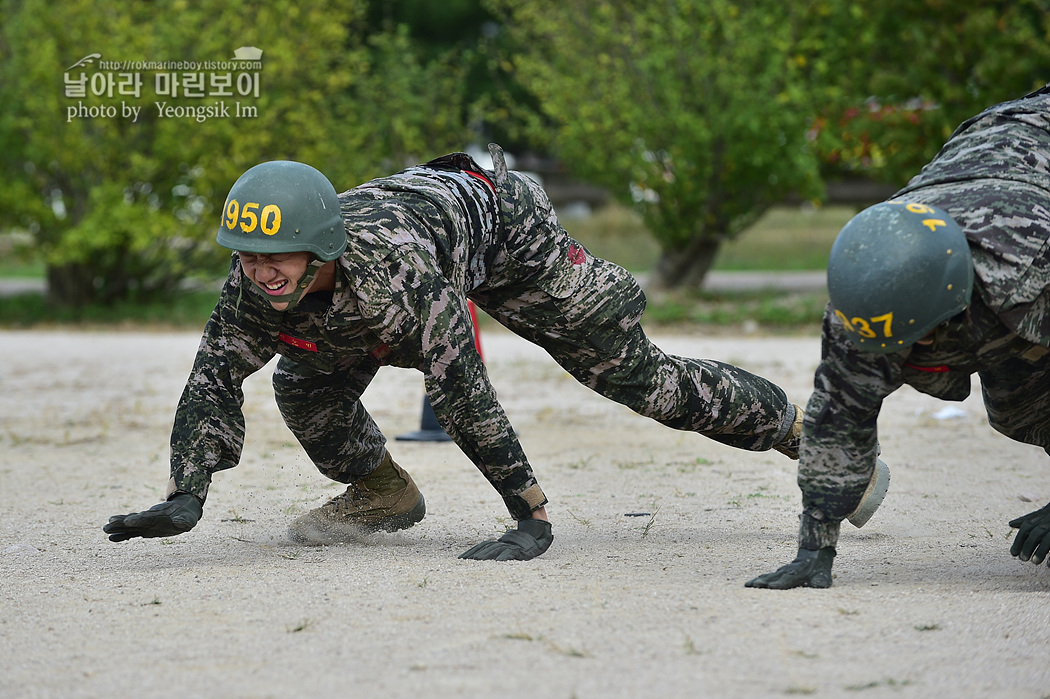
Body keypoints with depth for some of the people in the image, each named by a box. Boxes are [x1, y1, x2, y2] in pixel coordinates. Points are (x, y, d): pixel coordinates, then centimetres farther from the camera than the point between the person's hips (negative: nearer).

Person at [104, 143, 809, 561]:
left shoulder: (390, 267, -46)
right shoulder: (255, 281, -29)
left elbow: (461, 390, -45)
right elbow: (214, 380, -20)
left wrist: (532, 518, -43)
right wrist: (187, 497, -34)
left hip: (498, 222, -6)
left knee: (636, 374, -5)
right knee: (303, 386, -4)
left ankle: (796, 424, 13)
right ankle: (383, 493, 23)